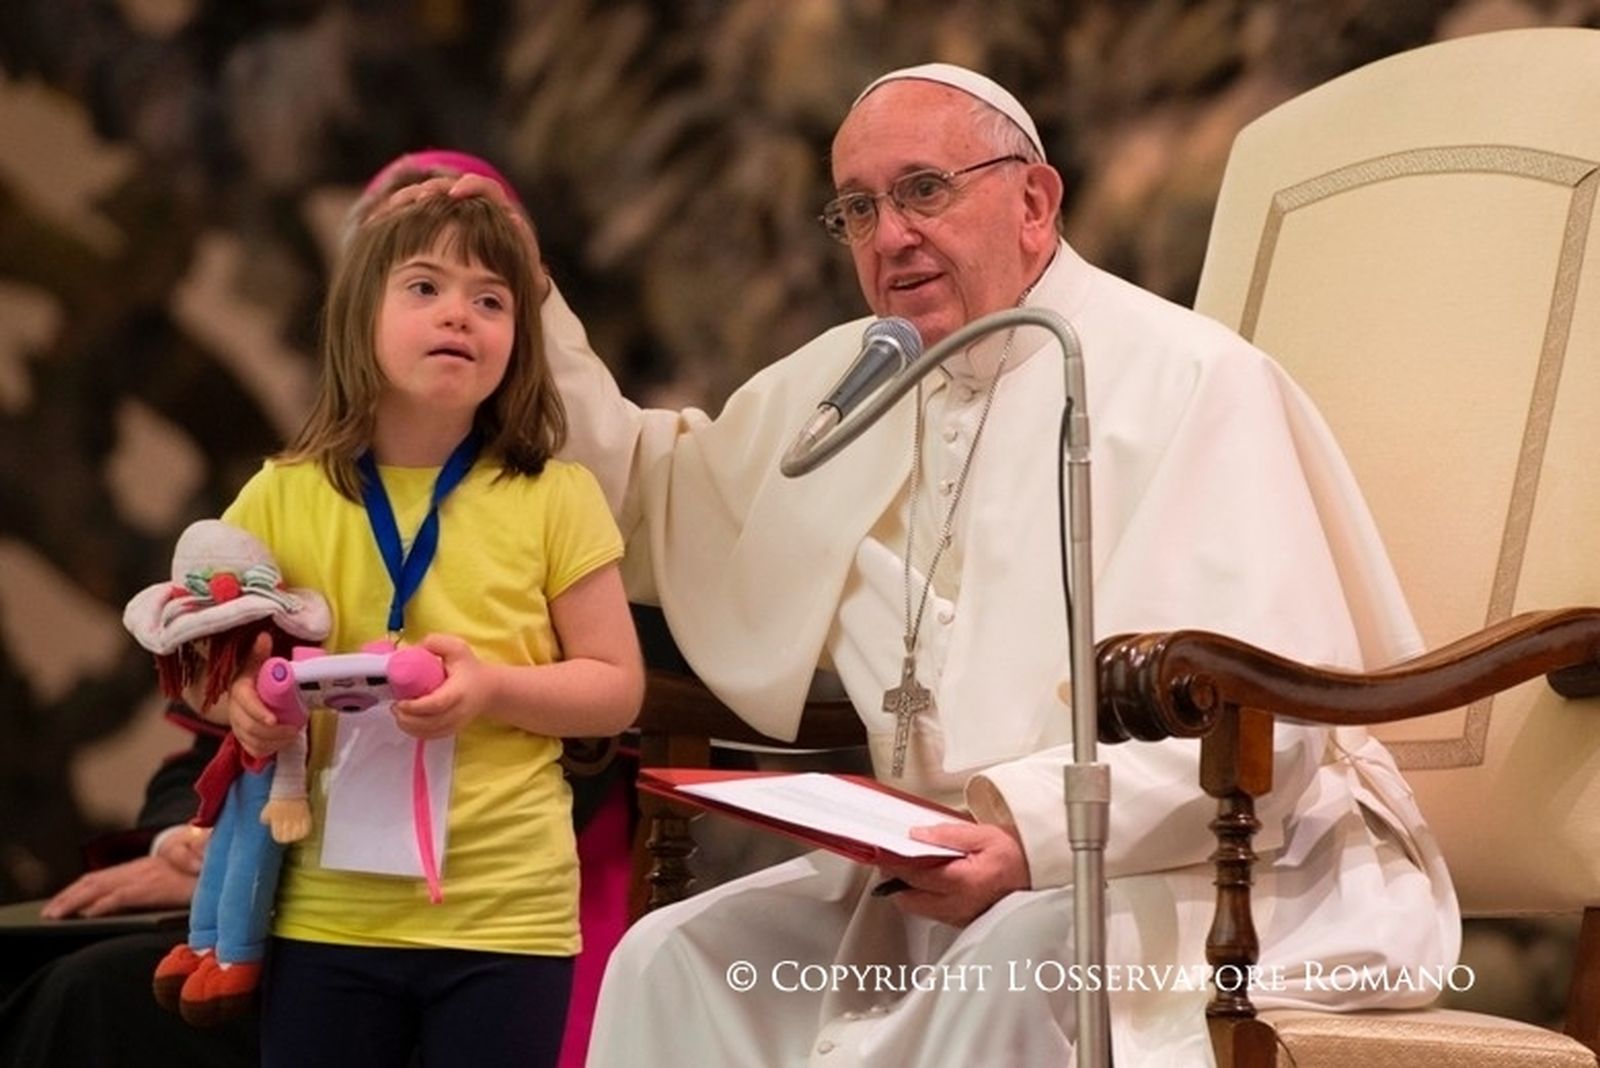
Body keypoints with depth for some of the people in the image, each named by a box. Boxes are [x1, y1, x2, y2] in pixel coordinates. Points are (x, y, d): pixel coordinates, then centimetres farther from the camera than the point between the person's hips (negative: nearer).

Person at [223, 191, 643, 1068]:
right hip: (327, 913, 1)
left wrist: (494, 688, -16)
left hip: (506, 914, -1)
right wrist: (243, 699, -10)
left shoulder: (554, 499, -2)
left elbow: (617, 687, 1)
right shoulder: (282, 499, 2)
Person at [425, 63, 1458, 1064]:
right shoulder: (850, 380, 14)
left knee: (1014, 960, -36)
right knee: (680, 960, -12)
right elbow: (648, 503, 28)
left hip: (1204, 874, -7)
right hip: (955, 871, 7)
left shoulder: (1191, 381, -10)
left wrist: (1037, 829, -31)